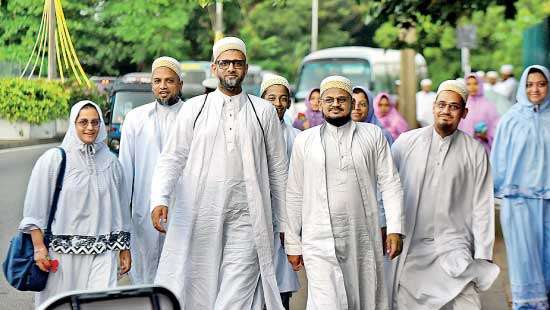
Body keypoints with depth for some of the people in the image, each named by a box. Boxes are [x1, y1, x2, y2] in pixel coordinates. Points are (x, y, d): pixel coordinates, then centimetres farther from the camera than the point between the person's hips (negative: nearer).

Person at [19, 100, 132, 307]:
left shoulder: (110, 162, 9)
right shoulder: (53, 159, -2)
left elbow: (121, 208, 16)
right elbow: (34, 210, -2)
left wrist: (124, 249, 18)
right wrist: (39, 248, -7)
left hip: (101, 253, 2)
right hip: (62, 253, -2)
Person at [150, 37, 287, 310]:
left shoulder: (263, 111, 10)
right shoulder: (194, 108, 9)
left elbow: (278, 169, 12)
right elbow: (171, 159, 5)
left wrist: (284, 223, 9)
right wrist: (159, 200, -13)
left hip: (245, 221, 0)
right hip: (198, 220, 1)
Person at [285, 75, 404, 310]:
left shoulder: (373, 135, 8)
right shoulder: (304, 140, 7)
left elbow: (390, 183, 5)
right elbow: (294, 195, 8)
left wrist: (395, 229, -5)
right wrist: (292, 244, 7)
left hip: (365, 241, 1)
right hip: (320, 244, -1)